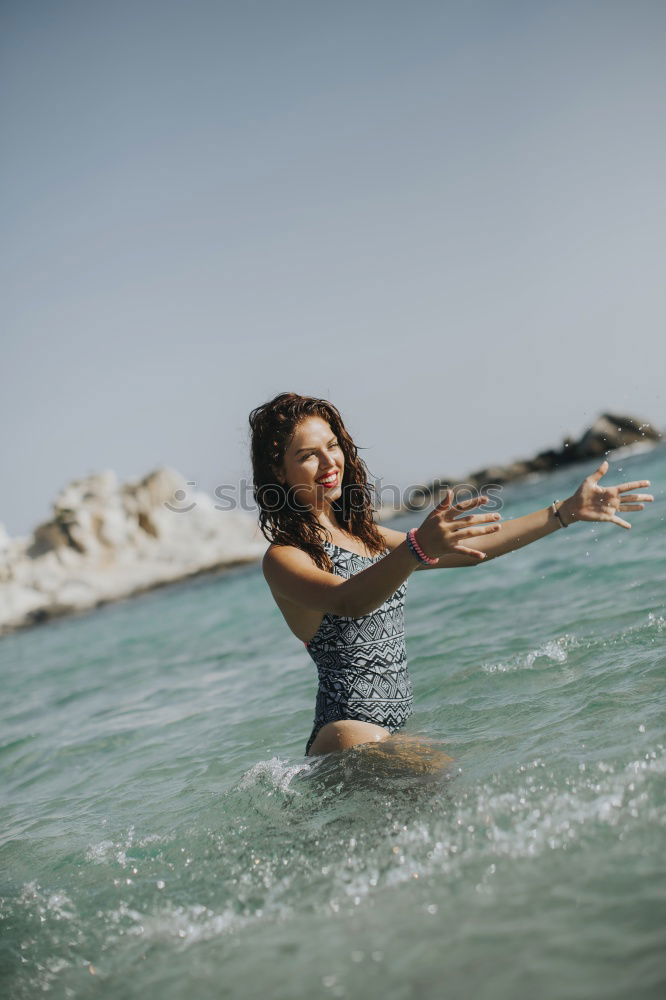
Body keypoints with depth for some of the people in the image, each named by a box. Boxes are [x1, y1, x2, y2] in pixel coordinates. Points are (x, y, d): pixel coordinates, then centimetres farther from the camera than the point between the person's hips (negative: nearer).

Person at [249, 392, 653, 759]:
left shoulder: (366, 535, 17)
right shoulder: (283, 558, -6)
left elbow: (470, 550, 19)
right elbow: (348, 602, -27)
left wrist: (568, 510, 16)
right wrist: (419, 548, -44)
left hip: (398, 727, 9)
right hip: (351, 733, -9)